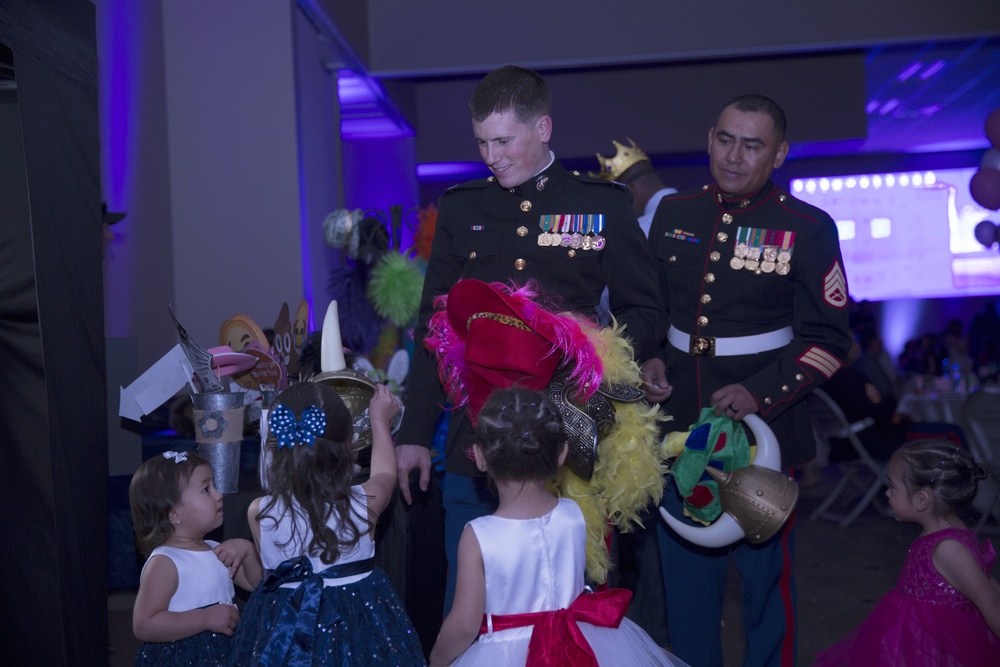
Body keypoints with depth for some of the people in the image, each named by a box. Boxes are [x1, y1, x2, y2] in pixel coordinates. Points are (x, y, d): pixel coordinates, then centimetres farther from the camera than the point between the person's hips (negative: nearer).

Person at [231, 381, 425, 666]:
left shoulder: (259, 513, -17)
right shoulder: (364, 503, -16)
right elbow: (385, 472, 8)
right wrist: (380, 420, 23)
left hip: (284, 631, 0)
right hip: (358, 628, 0)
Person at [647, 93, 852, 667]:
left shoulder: (808, 228, -6)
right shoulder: (673, 215, 6)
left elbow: (828, 339, -7)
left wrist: (760, 393, -19)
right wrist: (650, 361, -3)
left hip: (763, 432, -3)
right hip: (680, 429, 4)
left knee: (766, 579, 10)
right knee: (686, 578, 15)